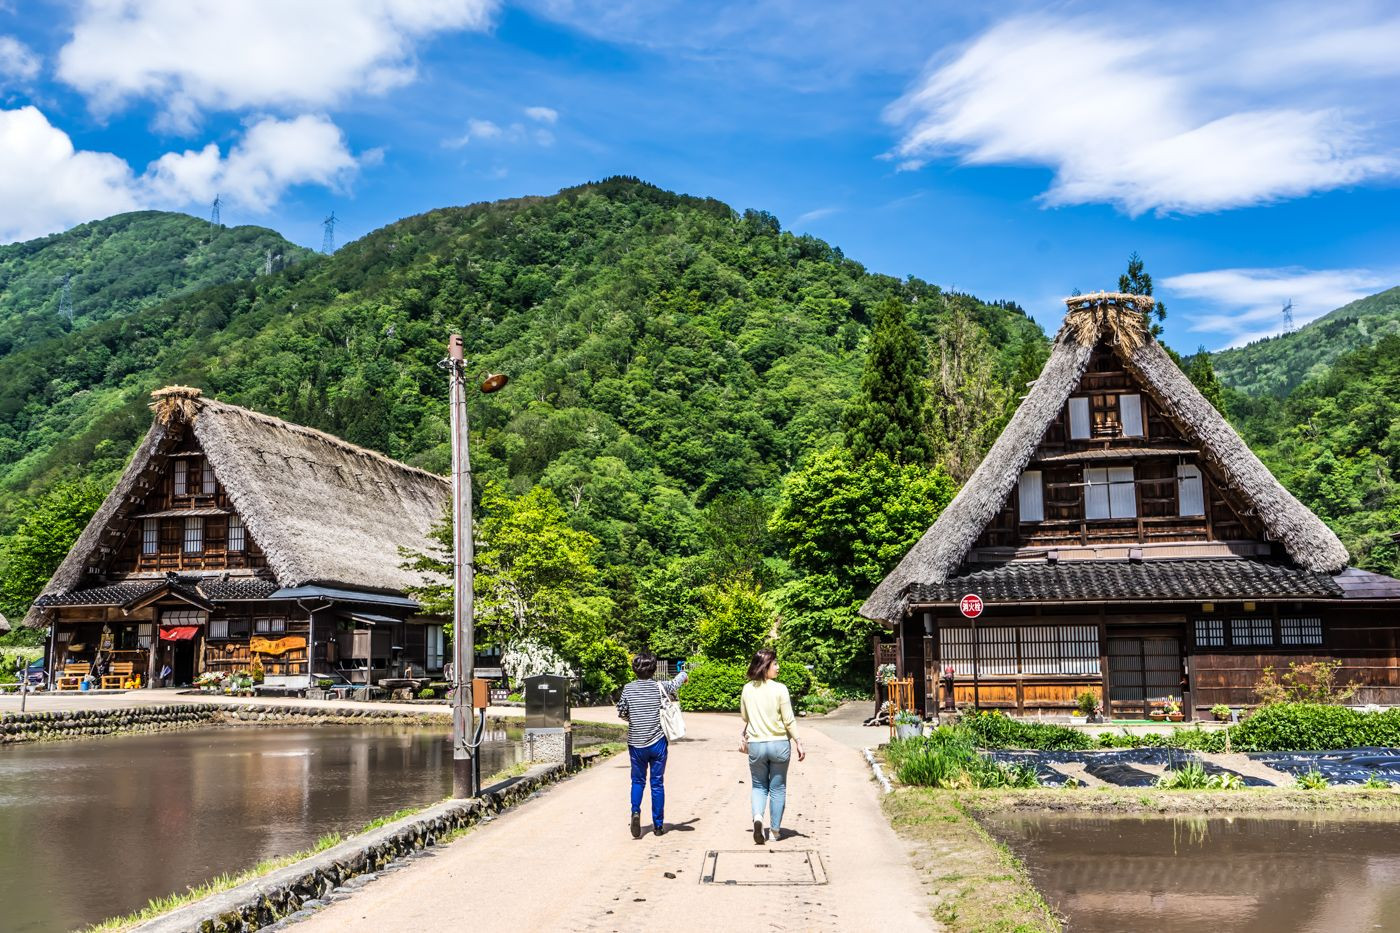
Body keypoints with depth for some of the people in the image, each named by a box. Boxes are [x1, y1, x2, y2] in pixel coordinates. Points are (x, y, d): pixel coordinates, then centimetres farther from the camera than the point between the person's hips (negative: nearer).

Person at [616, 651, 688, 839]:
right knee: (657, 783, 8)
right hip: (657, 742, -1)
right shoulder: (660, 687, -6)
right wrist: (684, 674, 35)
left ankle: (635, 811, -11)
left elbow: (621, 712, -3)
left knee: (637, 781, 14)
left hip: (635, 742, 1)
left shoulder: (628, 688, -5)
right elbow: (676, 683, 13)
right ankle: (658, 825, 12)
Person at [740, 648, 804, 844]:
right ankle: (775, 830, 19)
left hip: (755, 745, 2)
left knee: (759, 785, 16)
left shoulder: (747, 690, -2)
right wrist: (798, 743, 0)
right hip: (779, 743, -2)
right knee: (778, 788, 12)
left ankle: (757, 816, -11)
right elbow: (789, 720, -9)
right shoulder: (780, 689, -13)